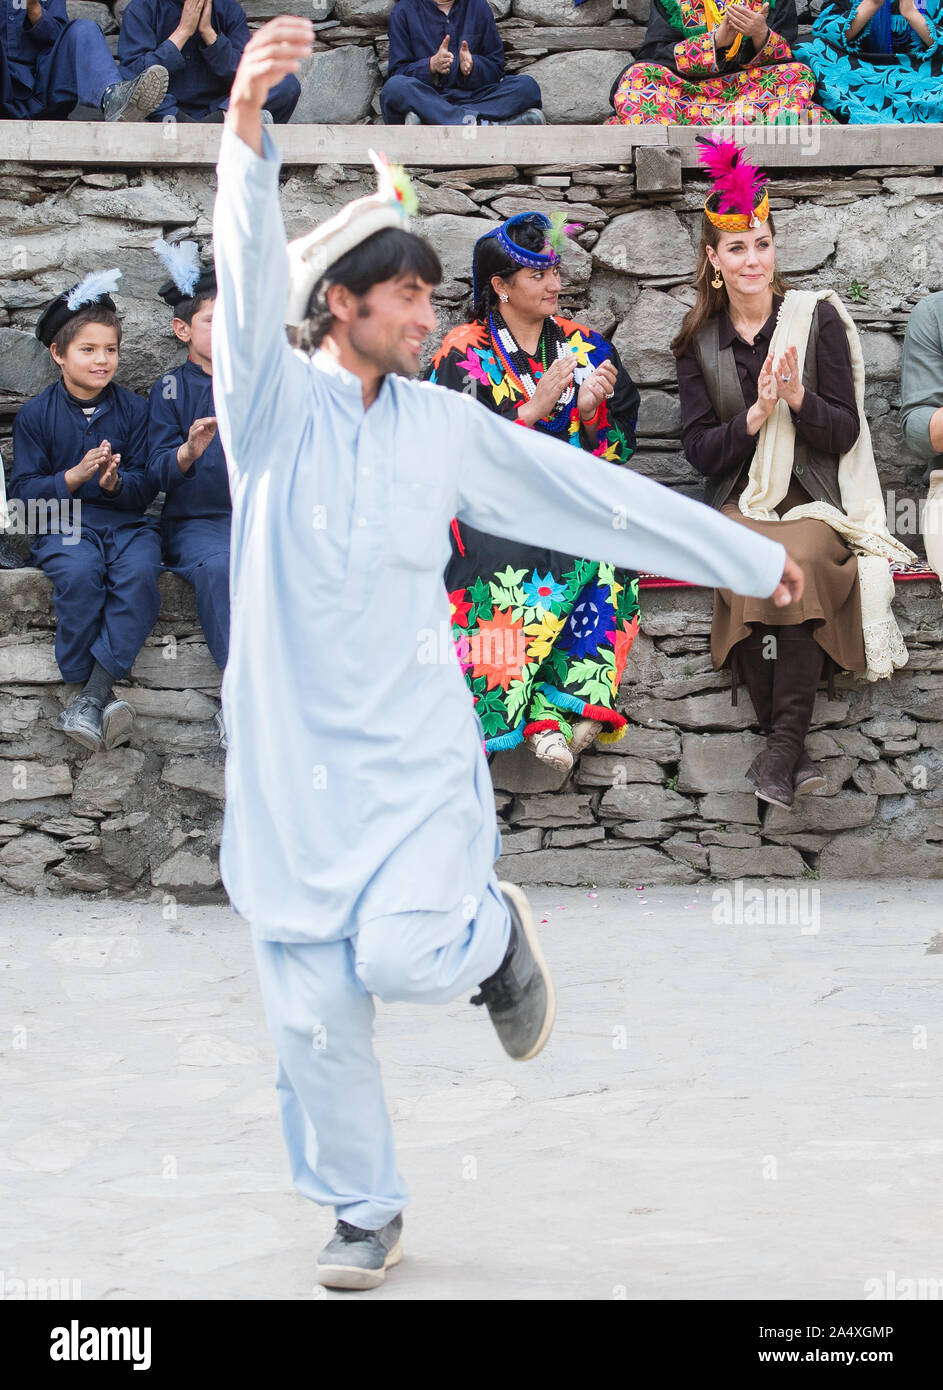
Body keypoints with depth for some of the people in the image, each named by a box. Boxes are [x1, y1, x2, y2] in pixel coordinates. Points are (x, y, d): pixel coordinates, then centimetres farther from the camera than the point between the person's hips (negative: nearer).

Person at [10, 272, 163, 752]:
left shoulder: (132, 408, 8)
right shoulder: (36, 414, 4)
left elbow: (146, 488, 5)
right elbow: (23, 490, 1)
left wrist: (116, 482, -18)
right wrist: (73, 477, -16)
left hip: (125, 520, 1)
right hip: (61, 522, -1)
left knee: (139, 573, -33)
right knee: (79, 573, -35)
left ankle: (92, 695, -35)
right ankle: (101, 698, -29)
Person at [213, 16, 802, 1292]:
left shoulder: (444, 429, 8)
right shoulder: (274, 402, -3)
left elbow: (594, 493, 15)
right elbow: (250, 273, -22)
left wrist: (751, 559, 19)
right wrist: (247, 125, -40)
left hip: (416, 754, 1)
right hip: (293, 761, -1)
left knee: (404, 957, -21)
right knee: (314, 1012, 3)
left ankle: (494, 932, 14)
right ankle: (365, 1214, 24)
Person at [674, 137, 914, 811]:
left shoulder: (817, 319, 2)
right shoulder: (701, 342, 10)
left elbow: (845, 434, -1)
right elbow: (699, 449, 4)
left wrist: (799, 400, -20)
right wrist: (753, 417, -13)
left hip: (817, 502, -1)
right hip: (740, 504, 1)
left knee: (793, 563, -35)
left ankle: (784, 739, -29)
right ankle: (792, 752, -28)